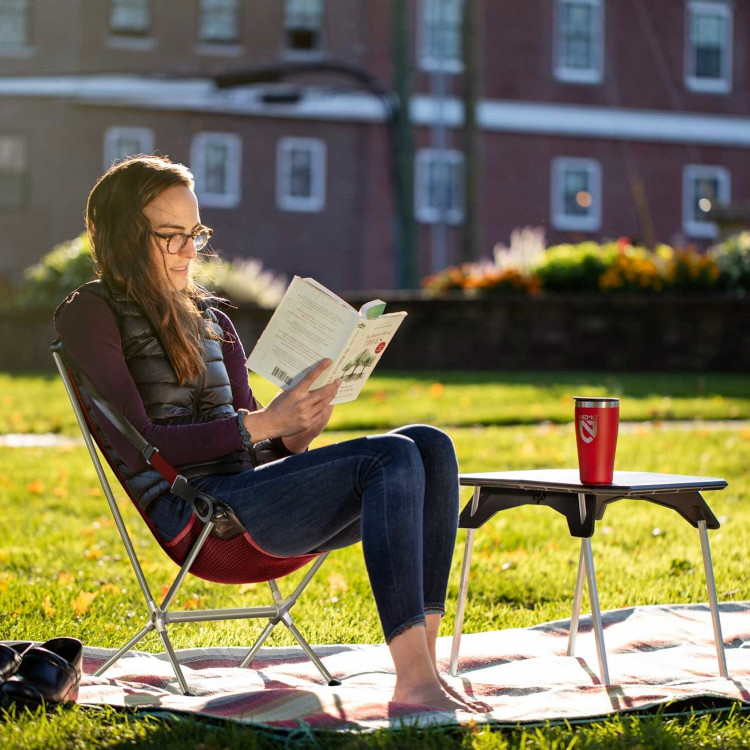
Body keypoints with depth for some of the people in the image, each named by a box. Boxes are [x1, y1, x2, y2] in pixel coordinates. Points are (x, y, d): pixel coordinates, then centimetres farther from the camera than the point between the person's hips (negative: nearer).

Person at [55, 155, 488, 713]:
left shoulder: (211, 320, 24)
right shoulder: (91, 314, 2)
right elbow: (137, 445, -10)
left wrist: (295, 436, -5)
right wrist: (260, 424, -19)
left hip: (249, 488, 7)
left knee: (431, 444, -16)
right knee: (392, 456, -26)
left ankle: (424, 659, -28)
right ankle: (412, 679, -36)